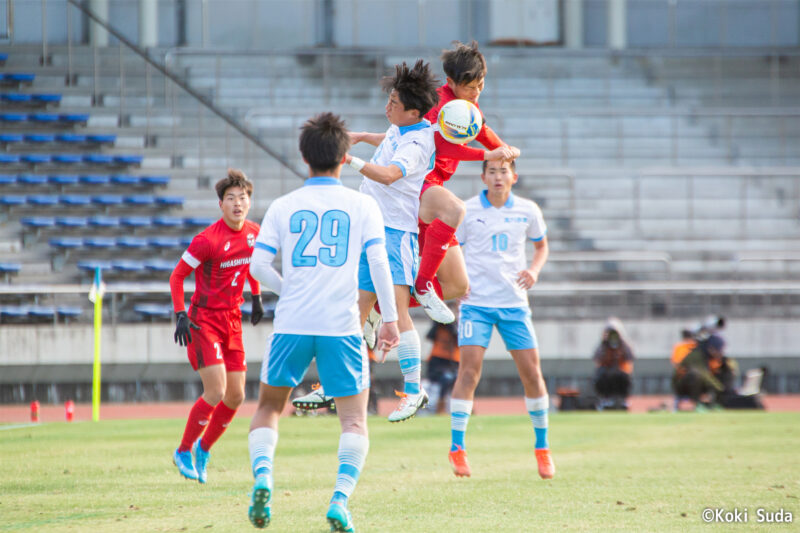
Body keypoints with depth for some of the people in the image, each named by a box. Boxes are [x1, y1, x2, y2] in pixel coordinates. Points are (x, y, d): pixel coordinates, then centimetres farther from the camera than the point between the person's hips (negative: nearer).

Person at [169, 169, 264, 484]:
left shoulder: (254, 233, 1)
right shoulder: (208, 240, -18)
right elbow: (177, 275, -9)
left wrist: (256, 297, 18)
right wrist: (180, 315, -17)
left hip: (232, 320, 6)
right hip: (204, 319, -6)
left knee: (235, 397, 5)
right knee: (216, 392, -16)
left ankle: (203, 448, 27)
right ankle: (184, 451, 3)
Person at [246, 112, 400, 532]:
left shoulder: (283, 207, 6)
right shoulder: (362, 205, 3)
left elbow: (258, 265, 1)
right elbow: (378, 263, -4)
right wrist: (390, 319, 3)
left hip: (291, 324, 1)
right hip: (341, 325, -1)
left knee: (269, 406, 17)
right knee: (354, 420, 4)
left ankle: (262, 476, -8)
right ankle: (340, 499, -15)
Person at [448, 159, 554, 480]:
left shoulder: (527, 211, 4)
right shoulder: (466, 211, -2)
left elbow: (542, 246, 20)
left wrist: (534, 270, -1)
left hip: (514, 302, 2)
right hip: (476, 302, -2)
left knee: (532, 372, 2)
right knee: (469, 370, -14)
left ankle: (542, 447, 17)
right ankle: (457, 448, -8)